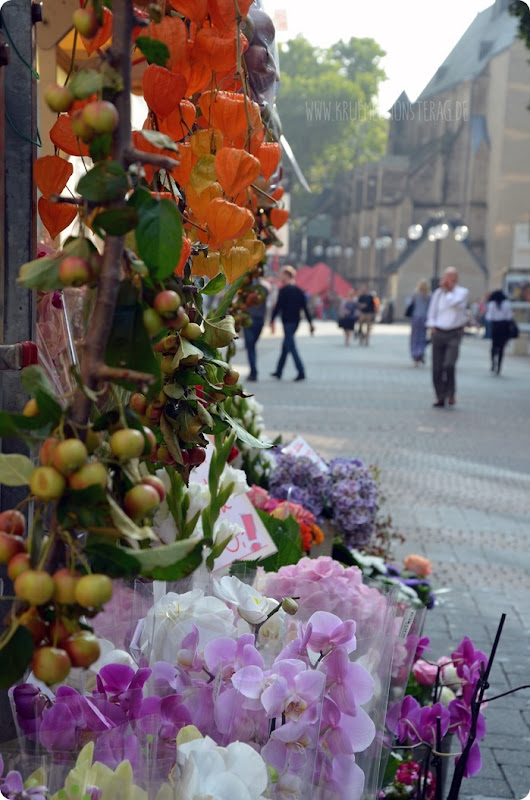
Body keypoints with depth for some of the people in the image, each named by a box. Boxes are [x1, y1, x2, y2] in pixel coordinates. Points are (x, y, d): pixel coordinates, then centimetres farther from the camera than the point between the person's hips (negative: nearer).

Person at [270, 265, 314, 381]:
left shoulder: (283, 290, -11)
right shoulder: (299, 290, 9)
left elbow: (278, 306, -12)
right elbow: (305, 307, 7)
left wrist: (272, 320, -4)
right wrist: (310, 323, 7)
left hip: (287, 321, -8)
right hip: (296, 321, 8)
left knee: (291, 347, -7)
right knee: (285, 346, 16)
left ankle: (301, 372, -15)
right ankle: (278, 371, 23)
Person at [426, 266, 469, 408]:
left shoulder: (462, 292, 1)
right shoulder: (437, 293, 10)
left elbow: (453, 302, -18)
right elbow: (431, 312, 14)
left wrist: (446, 289, -6)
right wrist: (432, 327, 2)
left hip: (454, 334, -3)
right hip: (438, 333, 3)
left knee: (449, 365, -18)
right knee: (437, 368, 1)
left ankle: (451, 393, 3)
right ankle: (440, 398, 11)